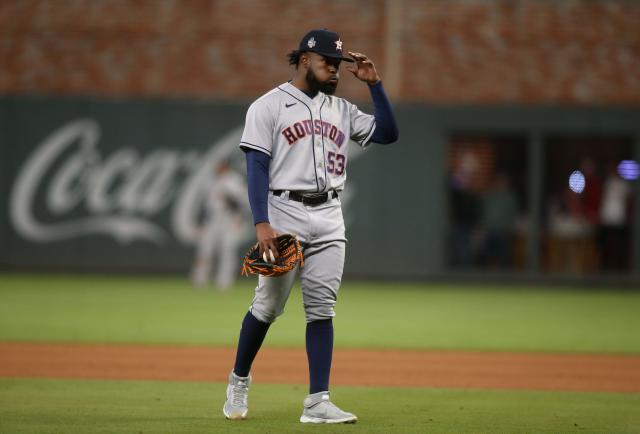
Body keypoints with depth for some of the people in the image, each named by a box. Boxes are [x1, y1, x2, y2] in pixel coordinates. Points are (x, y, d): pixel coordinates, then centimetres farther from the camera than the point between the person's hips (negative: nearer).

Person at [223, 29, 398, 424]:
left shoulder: (342, 110, 15)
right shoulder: (269, 106, -1)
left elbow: (389, 133, 9)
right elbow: (257, 167, -7)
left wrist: (374, 84, 3)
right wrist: (262, 224, -17)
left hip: (329, 217, 5)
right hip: (284, 213, -4)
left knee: (322, 309, -1)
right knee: (268, 306, 0)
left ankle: (318, 402, -3)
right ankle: (239, 380, 21)